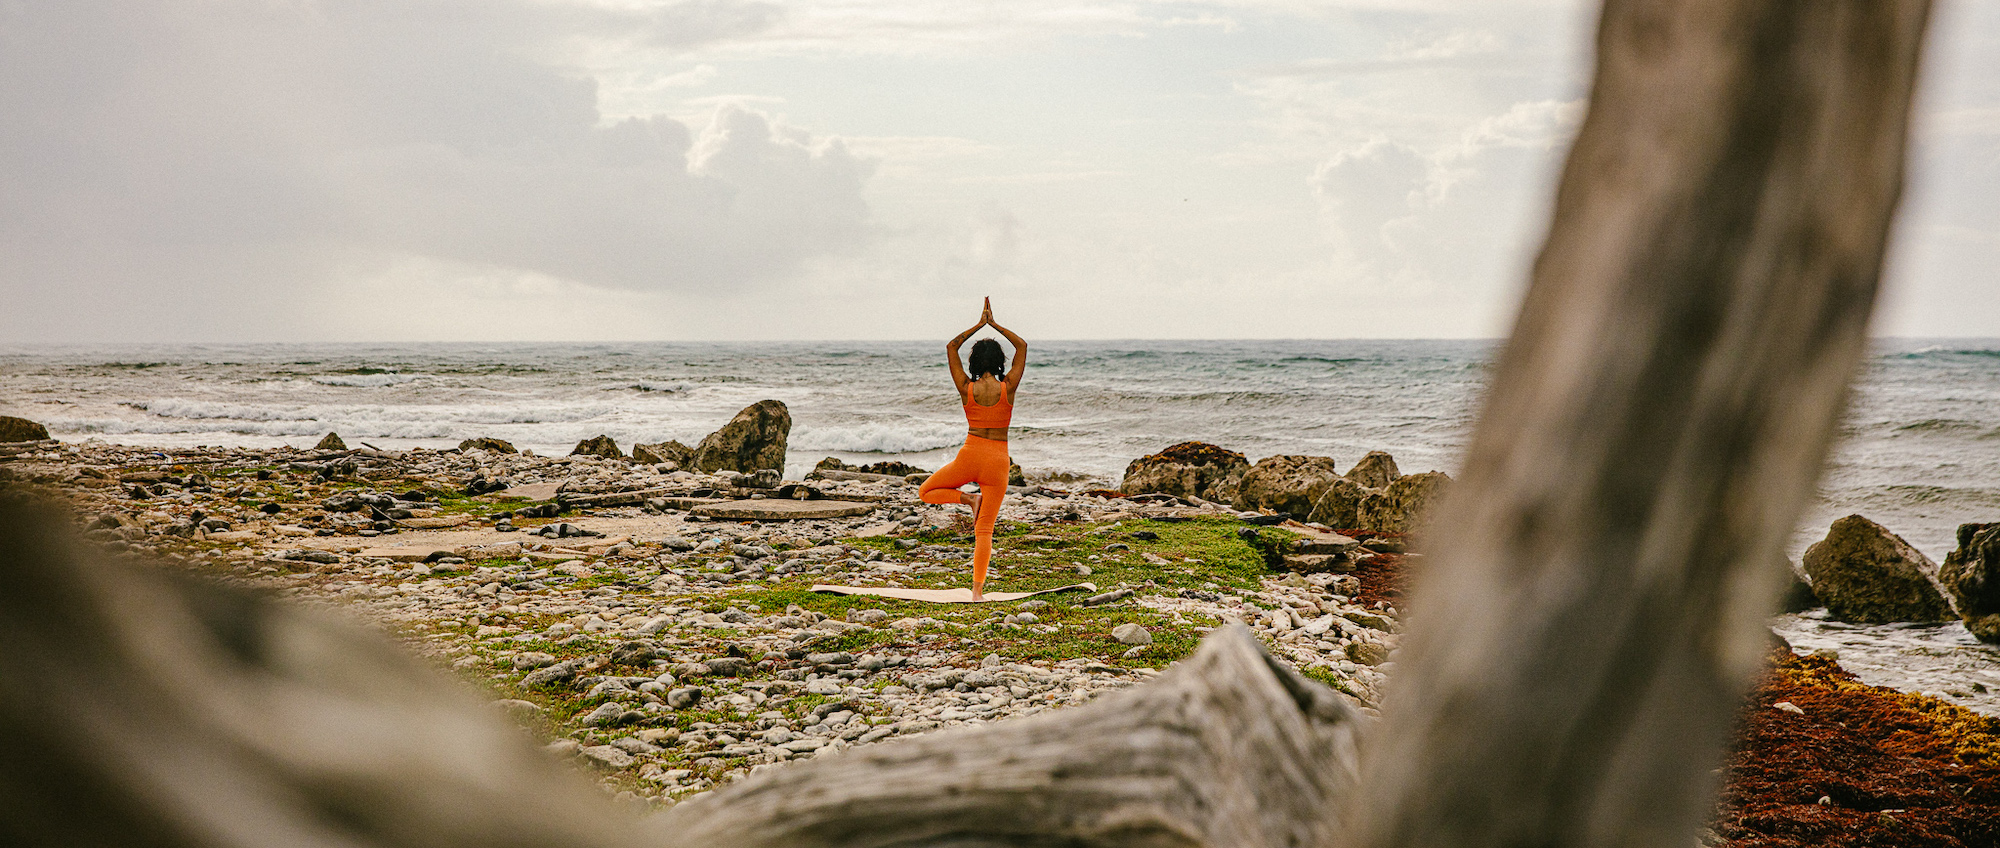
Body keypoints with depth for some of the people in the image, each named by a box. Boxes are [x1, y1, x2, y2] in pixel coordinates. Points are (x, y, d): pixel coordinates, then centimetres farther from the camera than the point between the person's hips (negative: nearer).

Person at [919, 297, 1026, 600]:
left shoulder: (966, 388, -5)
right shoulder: (1008, 388, -7)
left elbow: (951, 347, 9)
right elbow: (1022, 347, 7)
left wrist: (979, 324, 11)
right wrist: (994, 324, 9)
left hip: (970, 456, -1)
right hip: (998, 461, 1)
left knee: (926, 492, 22)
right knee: (984, 530, 5)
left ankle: (970, 499, -2)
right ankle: (978, 589, -3)